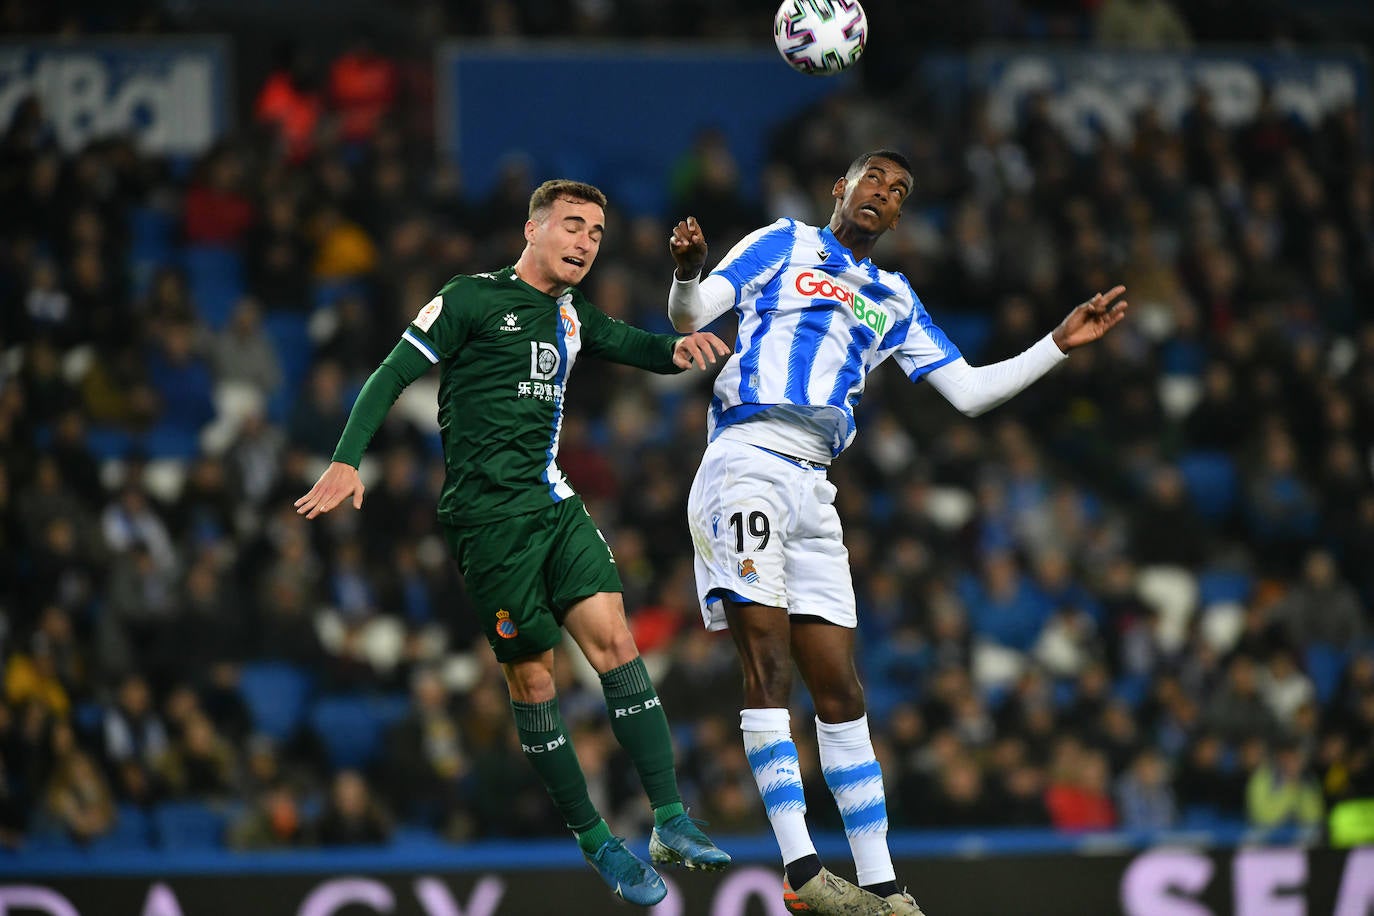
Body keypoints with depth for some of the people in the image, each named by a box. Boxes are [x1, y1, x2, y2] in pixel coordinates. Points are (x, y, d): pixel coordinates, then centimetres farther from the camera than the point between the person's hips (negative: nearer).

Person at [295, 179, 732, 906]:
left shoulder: (572, 315, 16)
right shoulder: (471, 301, -3)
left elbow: (640, 348, 22)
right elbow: (393, 375, -5)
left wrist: (679, 347, -4)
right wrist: (346, 460, -17)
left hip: (555, 505, 6)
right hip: (489, 512, -6)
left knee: (614, 639, -9)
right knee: (532, 675, -3)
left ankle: (669, 821, -13)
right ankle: (593, 840, 4)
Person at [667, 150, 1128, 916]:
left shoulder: (894, 301, 25)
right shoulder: (784, 243, 10)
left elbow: (969, 391, 23)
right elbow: (691, 315, 1)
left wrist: (1060, 345, 15)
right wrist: (688, 270, -21)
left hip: (811, 486, 6)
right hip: (748, 460, -6)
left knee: (840, 690, 4)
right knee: (769, 667, -15)